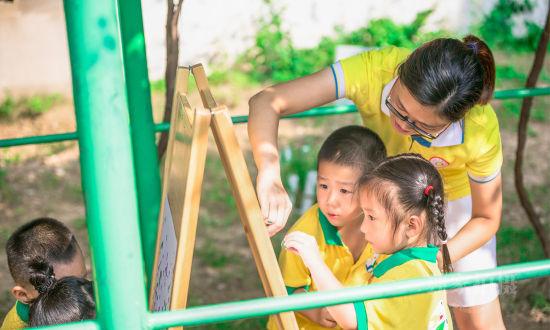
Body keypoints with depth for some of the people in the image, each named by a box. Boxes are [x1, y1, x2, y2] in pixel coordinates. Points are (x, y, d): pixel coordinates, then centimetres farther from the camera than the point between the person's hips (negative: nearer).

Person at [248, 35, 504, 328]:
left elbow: (486, 218, -19)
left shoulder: (481, 131, -38)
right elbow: (266, 101, -42)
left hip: (455, 193, -1)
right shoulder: (375, 69, -40)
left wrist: (438, 258, -35)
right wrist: (270, 175, -58)